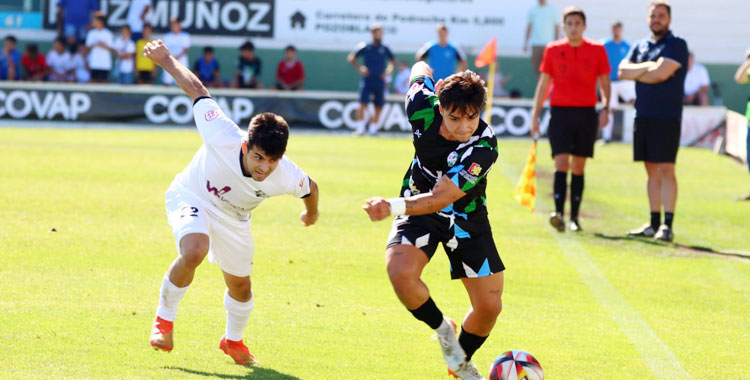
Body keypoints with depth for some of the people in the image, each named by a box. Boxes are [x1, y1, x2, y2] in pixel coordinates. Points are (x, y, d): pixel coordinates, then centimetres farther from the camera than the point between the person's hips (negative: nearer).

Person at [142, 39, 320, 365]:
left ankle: (233, 340, 50)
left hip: (232, 217, 4)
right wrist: (166, 60, -15)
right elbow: (198, 91, -27)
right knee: (194, 252, -33)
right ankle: (164, 320, -8)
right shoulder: (223, 137, -41)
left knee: (240, 286, 16)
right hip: (191, 196, -4)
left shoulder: (287, 177, -32)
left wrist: (311, 213, 15)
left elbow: (310, 188, -7)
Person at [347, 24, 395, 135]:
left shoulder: (384, 49, 6)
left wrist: (389, 70, 6)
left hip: (379, 81, 3)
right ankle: (361, 128, -9)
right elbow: (351, 58, 7)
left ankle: (373, 128, 15)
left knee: (378, 106, 3)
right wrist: (359, 68, -5)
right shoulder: (365, 47, 0)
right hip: (367, 80, -2)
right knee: (363, 104, -14)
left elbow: (393, 61, 22)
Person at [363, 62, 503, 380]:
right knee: (400, 273, -30)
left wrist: (393, 207, -54)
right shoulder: (424, 109, -24)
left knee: (489, 306, -2)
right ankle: (442, 329, 0)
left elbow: (441, 198, -38)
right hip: (418, 205, 1)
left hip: (465, 215, -1)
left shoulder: (483, 148, -32)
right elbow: (421, 69, -1)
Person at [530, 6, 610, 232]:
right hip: (560, 112, -1)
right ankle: (559, 213, -22)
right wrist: (535, 115, 5)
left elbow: (604, 83, 9)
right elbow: (543, 84, 9)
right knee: (561, 164, -13)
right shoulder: (552, 50, 4)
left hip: (586, 113, 1)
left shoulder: (597, 50, 4)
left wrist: (605, 108, -6)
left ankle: (575, 218, 11)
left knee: (578, 168, 6)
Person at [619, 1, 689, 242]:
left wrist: (636, 73, 0)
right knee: (652, 170, 10)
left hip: (667, 116, -7)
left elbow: (661, 73, -16)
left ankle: (667, 225, -14)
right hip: (643, 114, 7)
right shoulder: (640, 46, 16)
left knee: (666, 169, -11)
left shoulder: (677, 45, -4)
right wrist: (648, 67, -8)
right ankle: (654, 224, 14)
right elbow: (623, 71, 4)